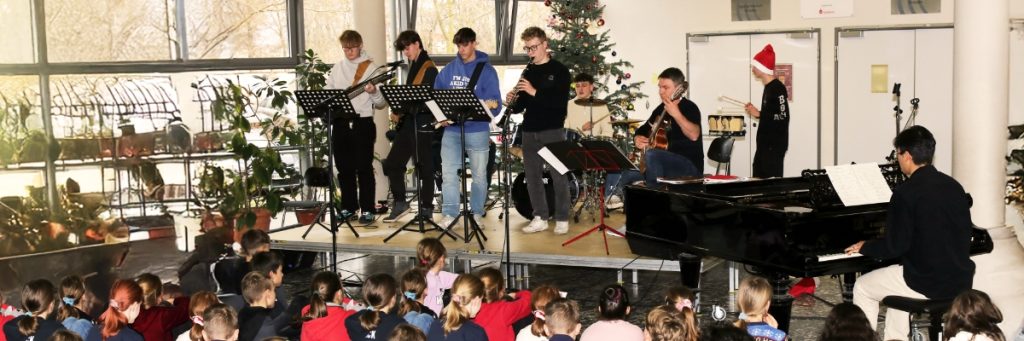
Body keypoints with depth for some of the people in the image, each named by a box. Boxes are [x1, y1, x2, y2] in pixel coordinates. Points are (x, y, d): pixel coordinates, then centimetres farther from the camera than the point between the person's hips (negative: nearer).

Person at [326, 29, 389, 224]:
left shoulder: (371, 68, 0)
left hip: (363, 122, -4)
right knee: (344, 168, 8)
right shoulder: (337, 68, 12)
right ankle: (348, 207, 18)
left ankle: (367, 210, 2)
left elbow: (381, 104, -2)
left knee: (364, 168, -3)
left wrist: (374, 93, -23)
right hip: (340, 123, 4)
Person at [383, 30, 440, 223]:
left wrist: (402, 111, -18)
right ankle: (400, 203, 16)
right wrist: (398, 113, 9)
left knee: (424, 168, 0)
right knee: (392, 164, 6)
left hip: (422, 124, -9)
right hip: (406, 123, 9)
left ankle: (426, 209, 8)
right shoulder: (413, 67, 18)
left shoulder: (429, 69, -10)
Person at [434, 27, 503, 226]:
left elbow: (495, 104, -8)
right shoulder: (449, 69, 10)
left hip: (477, 130, -3)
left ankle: (476, 214, 17)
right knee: (448, 173, 1)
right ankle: (449, 214, 7)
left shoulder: (486, 70, -3)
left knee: (479, 175, 6)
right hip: (451, 129, 3)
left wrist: (490, 106, -30)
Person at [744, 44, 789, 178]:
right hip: (765, 145, 10)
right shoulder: (768, 87, 15)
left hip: (775, 146, -10)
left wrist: (759, 115, -22)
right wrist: (755, 111, 13)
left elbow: (783, 117, -21)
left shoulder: (777, 88, -14)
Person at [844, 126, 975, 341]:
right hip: (960, 282, 7)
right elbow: (964, 236, 13)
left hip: (927, 285, -7)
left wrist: (865, 248, 4)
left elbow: (895, 246, -15)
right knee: (898, 282, 33)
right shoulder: (954, 186, 4)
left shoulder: (906, 193, -17)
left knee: (862, 288, 16)